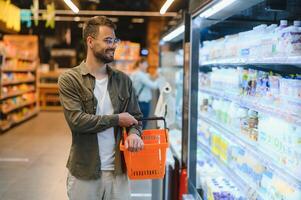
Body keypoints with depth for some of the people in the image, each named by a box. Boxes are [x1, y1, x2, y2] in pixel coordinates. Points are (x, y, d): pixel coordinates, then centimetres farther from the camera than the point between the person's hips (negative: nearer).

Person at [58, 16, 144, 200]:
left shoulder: (123, 80, 7)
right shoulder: (69, 79, -7)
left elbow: (136, 117, 9)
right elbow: (77, 120, -17)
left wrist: (134, 133, -14)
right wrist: (117, 119, -10)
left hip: (118, 170, 3)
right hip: (84, 172, -3)